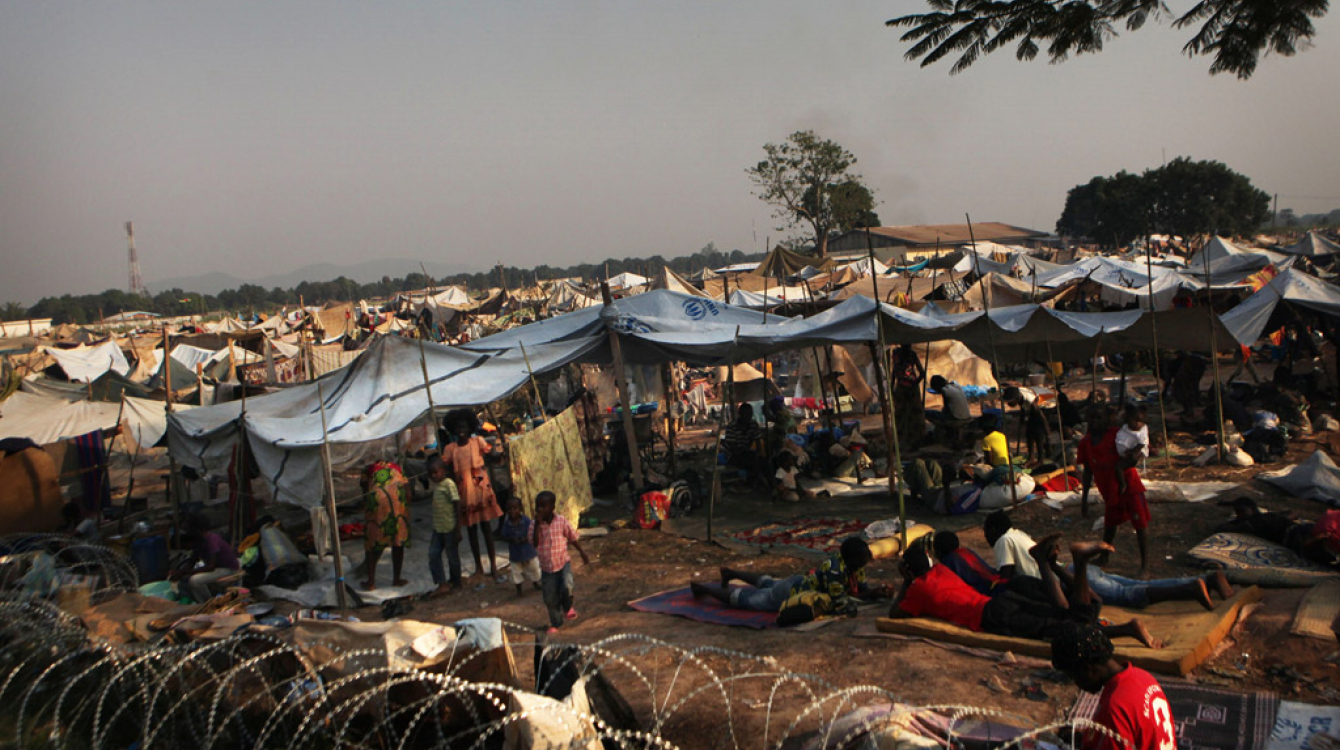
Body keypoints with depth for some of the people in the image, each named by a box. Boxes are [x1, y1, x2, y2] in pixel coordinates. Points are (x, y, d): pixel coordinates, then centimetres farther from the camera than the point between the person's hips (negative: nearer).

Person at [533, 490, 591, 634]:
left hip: (563, 562, -2)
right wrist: (538, 523, -25)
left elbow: (573, 538, 4)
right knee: (550, 599, 8)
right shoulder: (535, 524, -8)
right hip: (547, 567, 2)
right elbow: (535, 543, -21)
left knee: (566, 587, -24)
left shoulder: (561, 521, -8)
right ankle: (555, 624, 29)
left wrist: (583, 553, 8)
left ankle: (567, 607, 8)